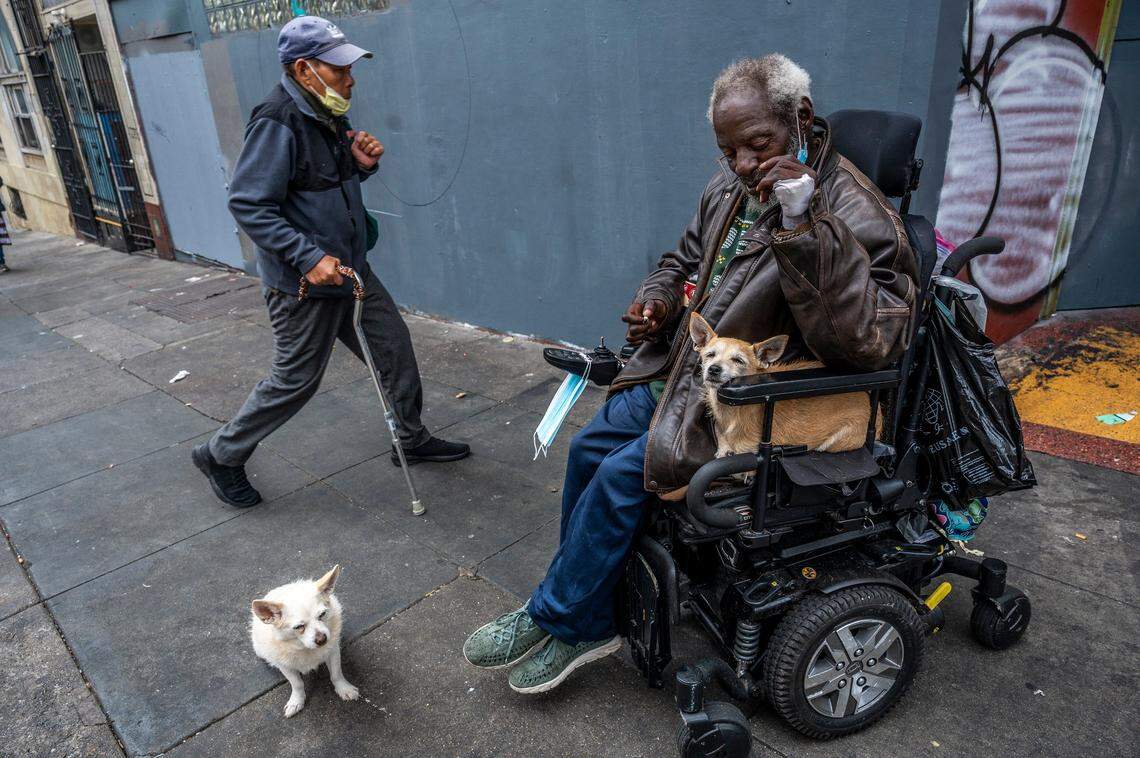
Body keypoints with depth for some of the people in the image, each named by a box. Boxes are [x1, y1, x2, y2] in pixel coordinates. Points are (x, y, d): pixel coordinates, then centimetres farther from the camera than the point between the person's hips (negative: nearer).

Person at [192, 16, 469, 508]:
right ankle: (221, 456, 24)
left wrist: (362, 163, -1)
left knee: (395, 346, 12)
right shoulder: (278, 122, -20)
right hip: (304, 283, -9)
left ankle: (413, 440, 30)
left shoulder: (328, 114, 8)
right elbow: (248, 204, -24)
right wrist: (310, 258, -29)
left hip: (348, 269, 9)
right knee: (295, 380, 2)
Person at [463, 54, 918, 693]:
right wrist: (656, 299, 0)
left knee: (623, 474, -17)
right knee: (590, 449, 5)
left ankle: (556, 619, 6)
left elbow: (871, 341, -32)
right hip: (681, 372, 9)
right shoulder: (732, 187, 5)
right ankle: (585, 617, 20)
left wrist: (805, 226, -39)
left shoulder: (854, 213, -19)